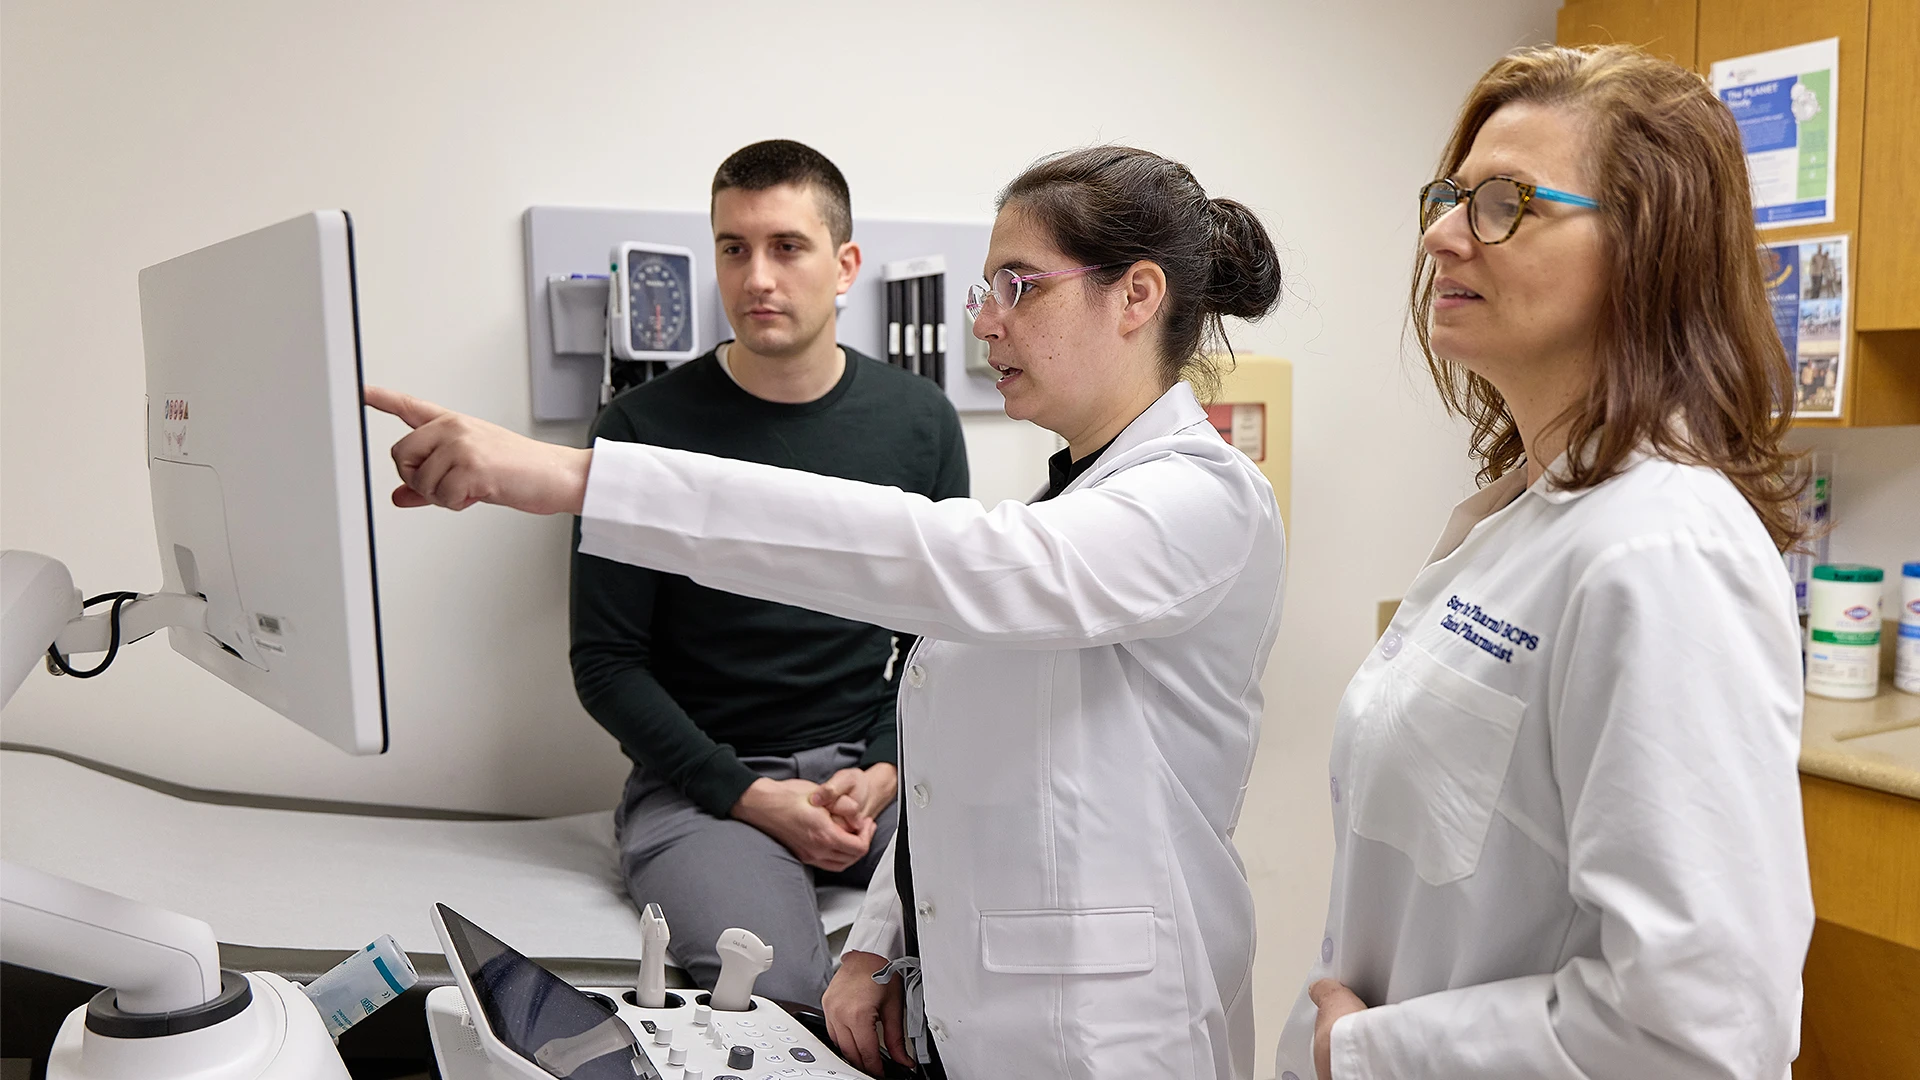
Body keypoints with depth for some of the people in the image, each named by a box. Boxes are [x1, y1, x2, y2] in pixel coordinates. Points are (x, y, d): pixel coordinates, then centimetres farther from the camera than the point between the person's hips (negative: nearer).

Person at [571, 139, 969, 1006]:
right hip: (702, 779, -2)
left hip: (875, 762, 3)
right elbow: (605, 661, -2)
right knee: (777, 991, -29)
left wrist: (887, 770, -7)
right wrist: (750, 796, -11)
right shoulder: (644, 428, -4)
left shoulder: (917, 420, 4)